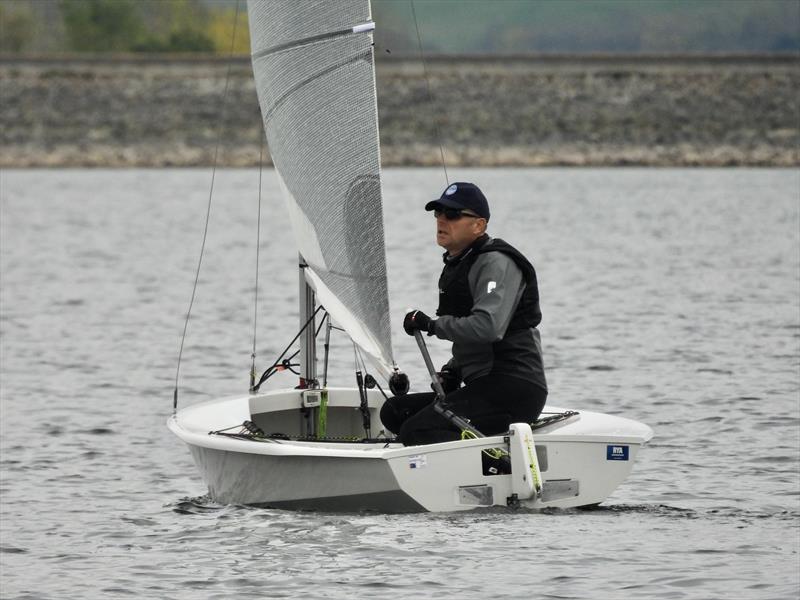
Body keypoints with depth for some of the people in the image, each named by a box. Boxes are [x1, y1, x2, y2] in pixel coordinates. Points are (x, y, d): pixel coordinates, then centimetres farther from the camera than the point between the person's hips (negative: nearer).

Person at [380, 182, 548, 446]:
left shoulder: (497, 263, -10)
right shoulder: (456, 265, 21)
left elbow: (488, 327, -26)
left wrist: (432, 324, -16)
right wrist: (453, 370, 13)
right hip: (483, 385, 11)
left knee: (416, 431, -23)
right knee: (394, 411, 3)